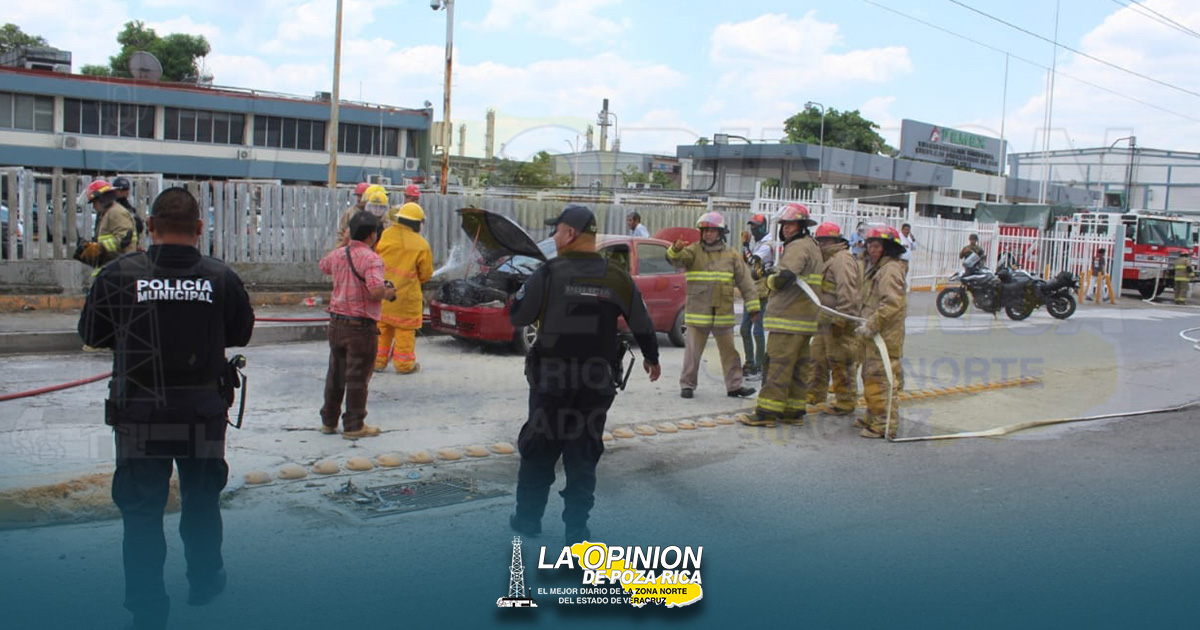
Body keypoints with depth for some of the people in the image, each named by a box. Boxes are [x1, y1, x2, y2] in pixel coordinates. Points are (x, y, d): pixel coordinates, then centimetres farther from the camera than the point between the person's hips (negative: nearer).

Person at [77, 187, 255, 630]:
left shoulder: (119, 275, -11)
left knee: (142, 511, 11)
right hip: (204, 413, 2)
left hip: (139, 414, -1)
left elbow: (92, 334, 0)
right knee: (202, 502, 21)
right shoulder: (221, 277, -9)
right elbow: (241, 333, 3)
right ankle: (205, 583, 38)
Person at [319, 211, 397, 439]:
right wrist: (388, 293, -9)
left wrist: (343, 243, 32)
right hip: (361, 326, -7)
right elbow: (376, 290, -31)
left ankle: (328, 421, 28)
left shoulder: (338, 254, 5)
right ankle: (354, 426, 10)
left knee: (335, 374, 18)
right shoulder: (371, 259, -18)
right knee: (357, 378, 3)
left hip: (336, 322, 7)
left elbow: (323, 266, 28)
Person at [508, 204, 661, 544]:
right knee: (583, 456, 12)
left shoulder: (548, 274, -11)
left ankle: (528, 518, 22)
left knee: (538, 452, 13)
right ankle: (577, 528, 15)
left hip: (551, 379, -2)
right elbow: (642, 324, 7)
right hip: (597, 383, 3)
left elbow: (517, 316, -5)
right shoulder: (617, 277, -1)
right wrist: (651, 358, 25)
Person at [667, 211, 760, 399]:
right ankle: (687, 384, 14)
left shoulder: (731, 255, 7)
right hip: (698, 312, -2)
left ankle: (734, 385, 18)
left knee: (729, 351, 9)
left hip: (723, 313, 2)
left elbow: (745, 282, 7)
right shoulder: (693, 251, 2)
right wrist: (676, 249, -41)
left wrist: (753, 306, 1)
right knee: (693, 351, 3)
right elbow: (676, 259, -18)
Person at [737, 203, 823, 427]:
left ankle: (766, 412, -7)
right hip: (806, 317, 10)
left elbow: (785, 277, -26)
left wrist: (770, 281, -6)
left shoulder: (797, 247, -13)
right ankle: (795, 410, 17)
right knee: (798, 366, 12)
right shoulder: (812, 246, 20)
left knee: (778, 365, -9)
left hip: (788, 319, -10)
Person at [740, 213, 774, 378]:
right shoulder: (754, 243, 17)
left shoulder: (767, 246, -12)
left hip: (761, 294, -9)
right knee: (745, 329, 12)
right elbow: (746, 262, 19)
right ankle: (749, 363, 21)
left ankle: (759, 367, -3)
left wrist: (745, 245, -13)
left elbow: (751, 261, -22)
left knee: (757, 330, -8)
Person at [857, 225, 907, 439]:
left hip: (885, 336, -11)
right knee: (871, 378, 17)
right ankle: (874, 419, 28)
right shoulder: (876, 268, 21)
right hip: (875, 336, 11)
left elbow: (893, 304, -23)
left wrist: (871, 325, -23)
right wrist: (867, 325, 19)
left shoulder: (890, 269, -13)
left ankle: (885, 425, -6)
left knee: (880, 380, -10)